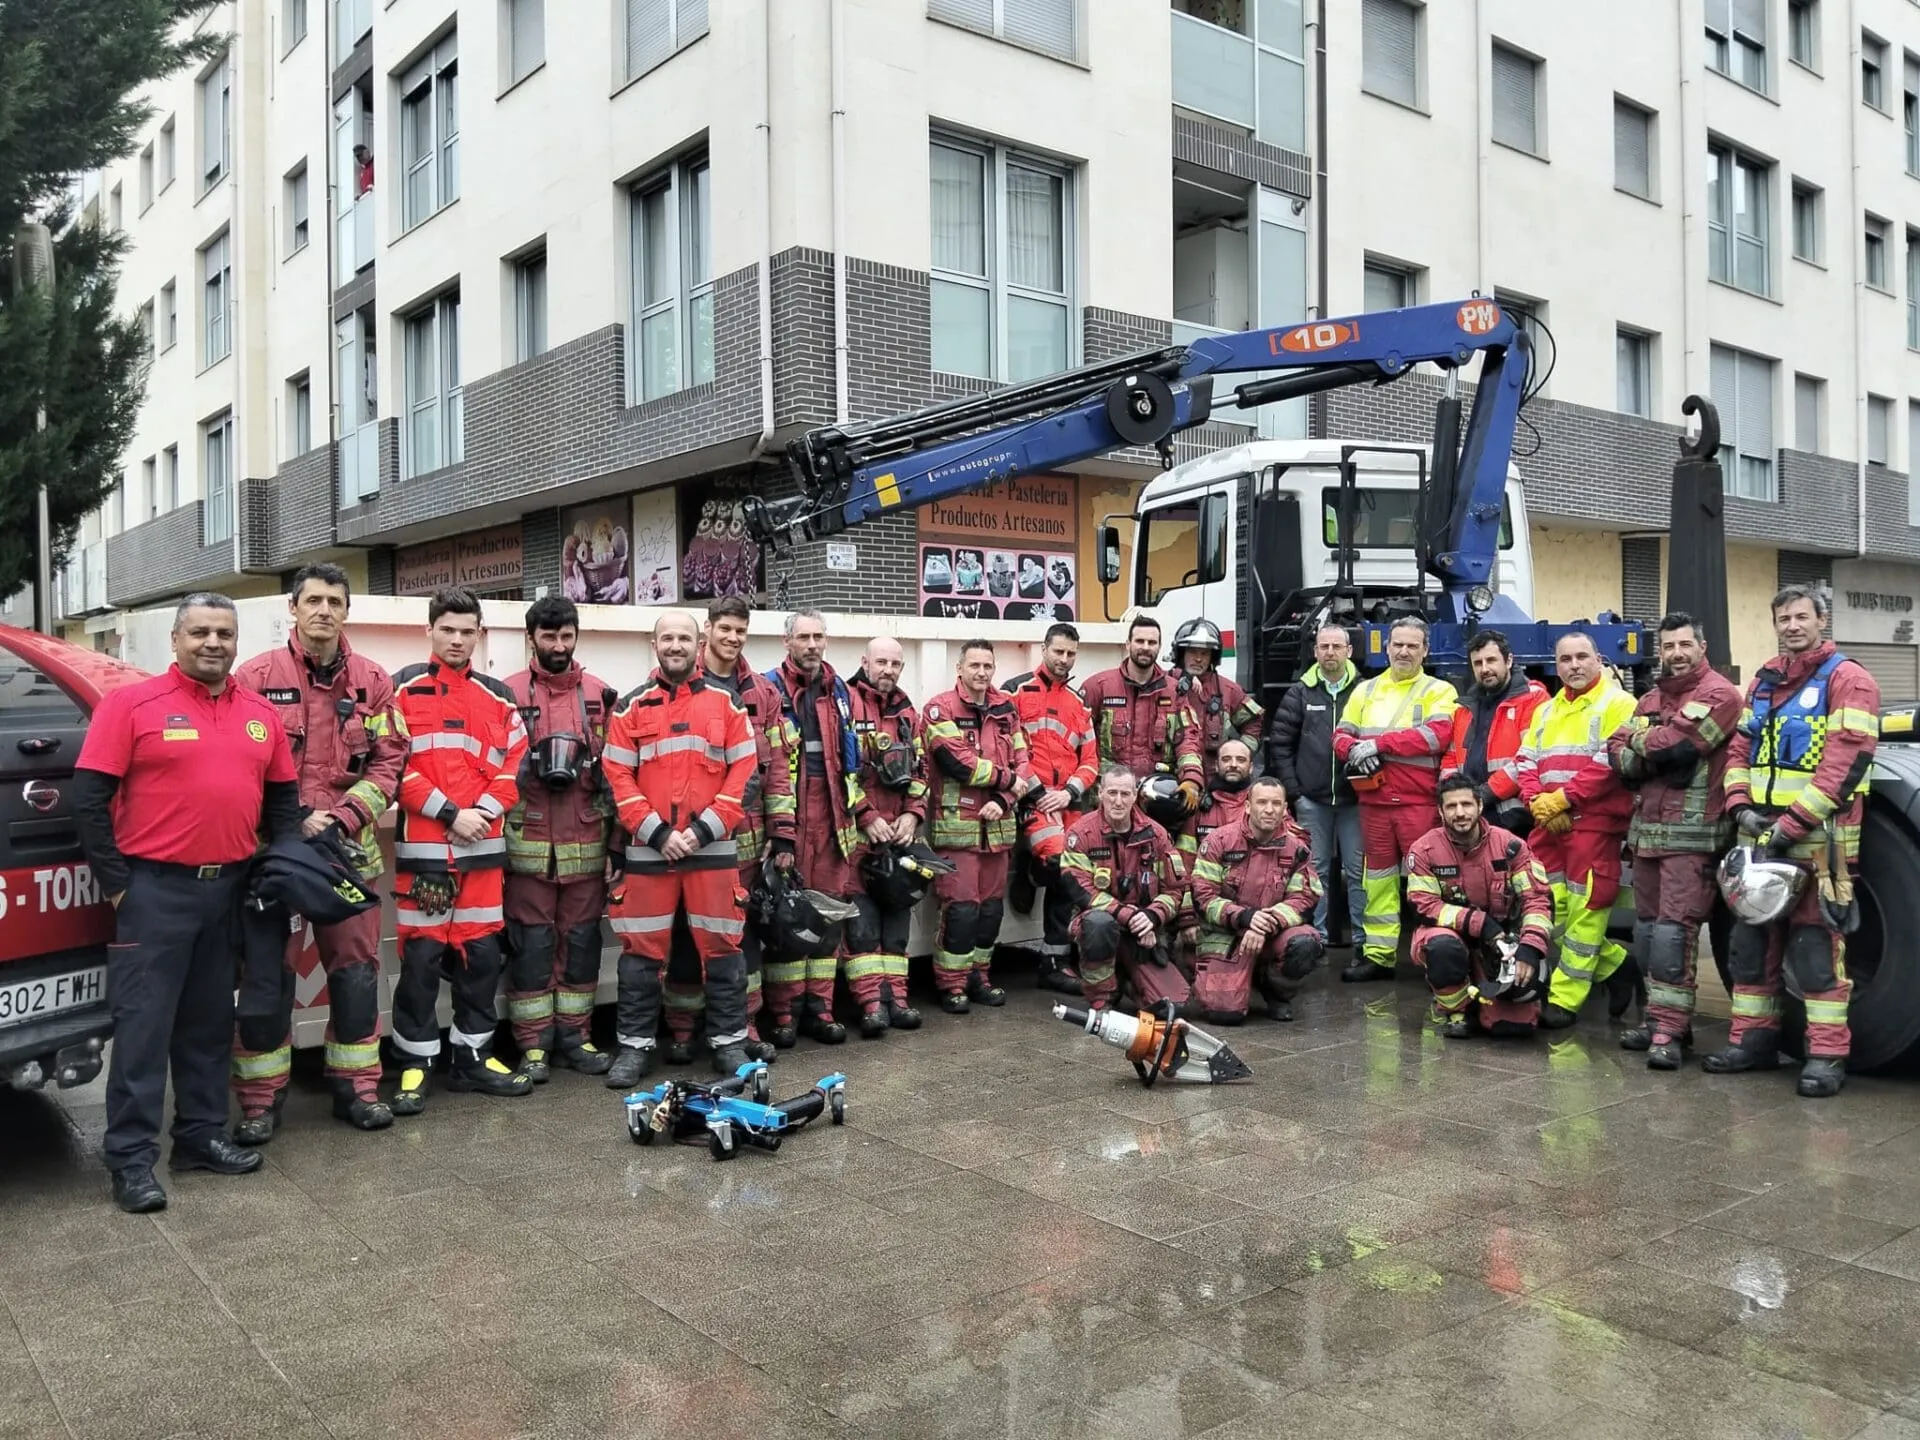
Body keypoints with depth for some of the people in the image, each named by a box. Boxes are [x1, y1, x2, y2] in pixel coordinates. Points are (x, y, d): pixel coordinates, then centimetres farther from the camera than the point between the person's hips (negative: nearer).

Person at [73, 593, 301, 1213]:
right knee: (144, 1023, -2)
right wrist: (117, 884, -9)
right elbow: (89, 798, -8)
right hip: (155, 889, -5)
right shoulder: (132, 704, -6)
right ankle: (132, 1157, 6)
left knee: (211, 1020, 14)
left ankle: (202, 1135, 25)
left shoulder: (261, 714, 8)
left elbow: (283, 797, 16)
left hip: (231, 889, 5)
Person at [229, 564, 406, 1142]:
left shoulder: (373, 681, 6)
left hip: (351, 848, 3)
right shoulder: (256, 677, -2)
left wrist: (343, 818, -10)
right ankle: (261, 1099, 14)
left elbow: (389, 761, 3)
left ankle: (356, 1087, 20)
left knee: (356, 967, 8)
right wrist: (292, 825, -13)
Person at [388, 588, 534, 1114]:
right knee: (421, 955, 0)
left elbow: (515, 765, 8)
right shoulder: (403, 690, 1)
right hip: (422, 845, -4)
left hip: (484, 846, 4)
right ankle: (416, 1064, 9)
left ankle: (475, 1056, 19)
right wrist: (449, 814, -13)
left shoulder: (498, 697, 12)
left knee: (482, 952, 8)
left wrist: (482, 813, -8)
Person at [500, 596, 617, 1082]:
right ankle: (533, 1045, 11)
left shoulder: (600, 694, 11)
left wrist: (615, 830, 11)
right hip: (529, 842, -3)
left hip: (586, 841, 3)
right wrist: (529, 765, -11)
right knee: (530, 941, 2)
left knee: (582, 939, 8)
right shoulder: (509, 693, 2)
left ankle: (574, 1036, 19)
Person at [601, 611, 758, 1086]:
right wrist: (657, 832, -10)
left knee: (721, 946, 4)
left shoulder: (725, 703, 6)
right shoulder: (632, 706, 6)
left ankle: (729, 1042, 14)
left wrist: (704, 830, -8)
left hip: (713, 847, 0)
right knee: (642, 949, 4)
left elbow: (744, 772, 2)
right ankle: (635, 1046, 14)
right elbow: (617, 776, 1)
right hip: (649, 849, 0)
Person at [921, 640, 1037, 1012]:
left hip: (997, 824, 6)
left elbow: (1022, 762, 8)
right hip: (956, 824, -6)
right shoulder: (940, 710, -6)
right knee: (961, 906, -7)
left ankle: (979, 977, 24)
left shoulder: (1006, 710, 12)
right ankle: (951, 985, 4)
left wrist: (1002, 800, -9)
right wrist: (1007, 779, -8)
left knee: (991, 905, 11)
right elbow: (957, 762, -17)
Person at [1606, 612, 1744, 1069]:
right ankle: (1661, 1017, 20)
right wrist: (1654, 753, -11)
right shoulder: (1650, 700, 19)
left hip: (1692, 833, -8)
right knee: (1647, 927, 10)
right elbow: (1616, 752, 8)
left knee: (1674, 928, -13)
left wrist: (1638, 740, 1)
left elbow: (1671, 742, -19)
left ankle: (1669, 1030, -11)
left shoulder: (1718, 694, -5)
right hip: (1647, 829, 8)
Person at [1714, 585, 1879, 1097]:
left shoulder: (1847, 679, -5)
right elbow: (1740, 748, 16)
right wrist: (1741, 806, -2)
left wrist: (1794, 823, -19)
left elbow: (1846, 759, -15)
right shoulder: (1764, 682, 17)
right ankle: (1754, 1037, 20)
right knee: (1752, 938, 10)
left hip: (1819, 836, -7)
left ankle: (1827, 1055, -1)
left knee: (1816, 945, -7)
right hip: (1762, 835, 7)